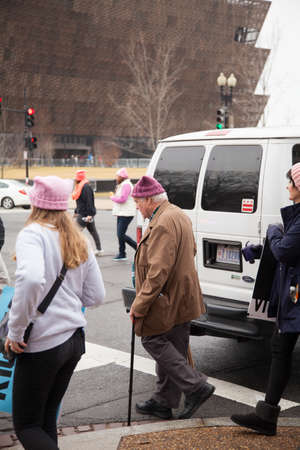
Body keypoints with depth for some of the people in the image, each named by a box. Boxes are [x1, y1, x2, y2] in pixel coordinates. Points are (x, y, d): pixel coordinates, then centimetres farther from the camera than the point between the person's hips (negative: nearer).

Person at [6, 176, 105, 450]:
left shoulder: (32, 234, -12)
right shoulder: (77, 240, 10)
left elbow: (31, 280, -31)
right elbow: (96, 296, 12)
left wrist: (15, 331, -21)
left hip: (42, 343, -7)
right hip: (75, 338, 7)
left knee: (26, 425, 6)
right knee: (47, 419, 20)